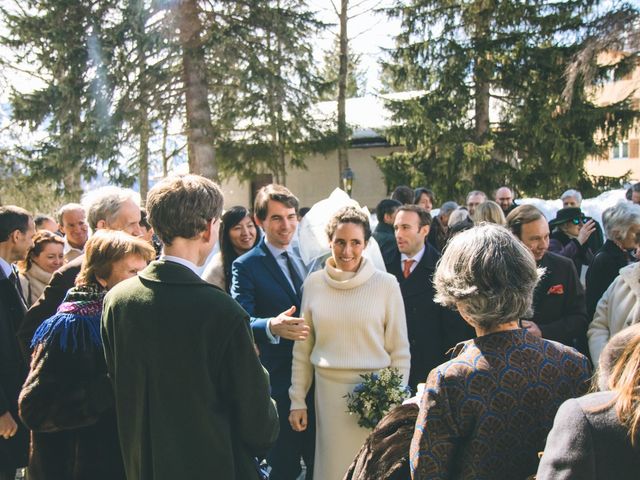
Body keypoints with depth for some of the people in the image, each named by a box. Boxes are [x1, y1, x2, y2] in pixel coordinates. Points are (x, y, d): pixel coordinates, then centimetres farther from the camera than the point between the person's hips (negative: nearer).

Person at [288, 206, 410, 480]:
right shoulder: (314, 283, 1)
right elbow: (302, 348, 7)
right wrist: (297, 400, 7)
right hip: (328, 393, 2)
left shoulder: (386, 285, -6)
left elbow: (399, 351, -1)